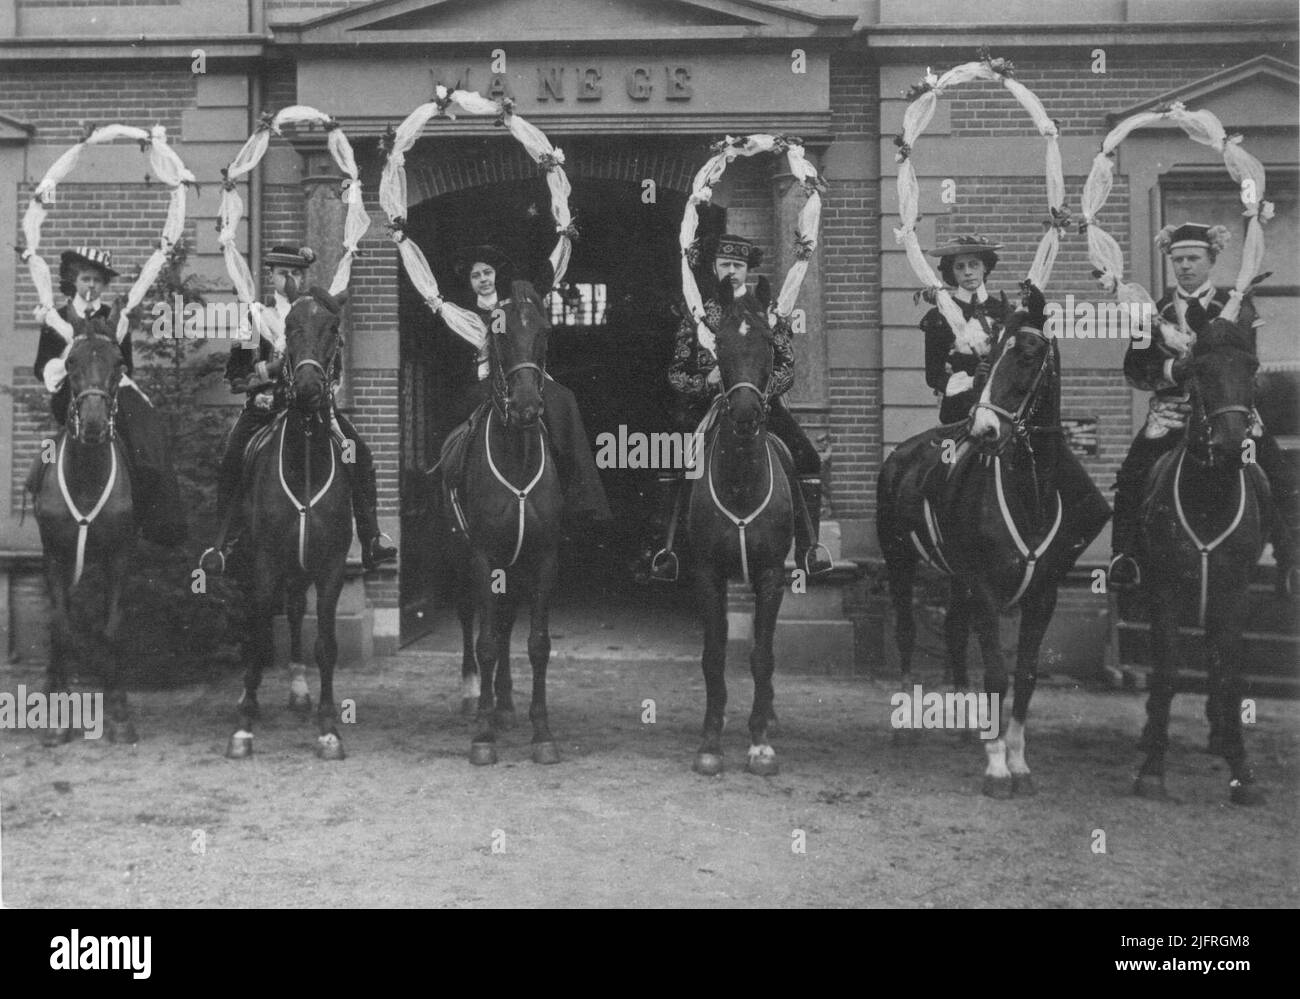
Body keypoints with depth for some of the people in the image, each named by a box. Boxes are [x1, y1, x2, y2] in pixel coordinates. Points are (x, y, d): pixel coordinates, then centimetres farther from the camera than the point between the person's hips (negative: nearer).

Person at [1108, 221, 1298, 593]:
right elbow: (1134, 370, 0)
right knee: (1131, 477, -18)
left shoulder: (1236, 307, 6)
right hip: (1173, 412, 0)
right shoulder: (1156, 312, 6)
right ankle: (1125, 558, -8)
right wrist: (1174, 369, -18)